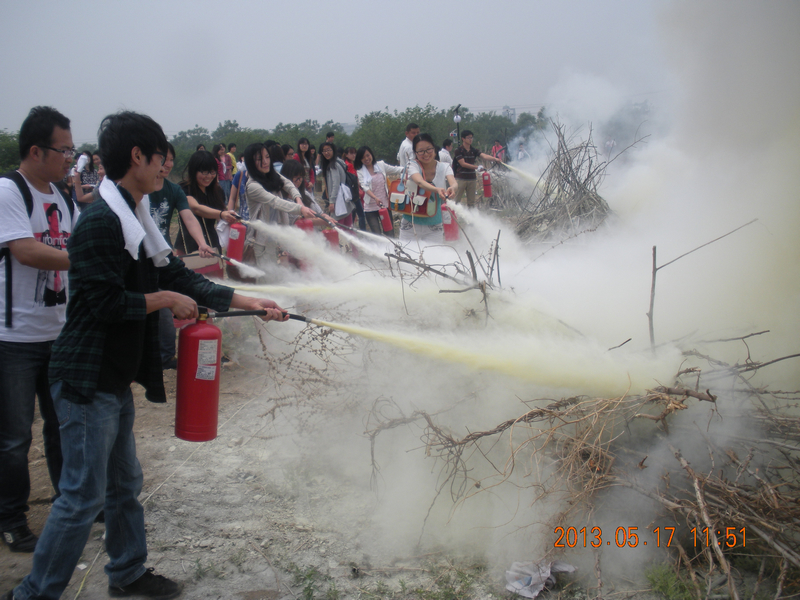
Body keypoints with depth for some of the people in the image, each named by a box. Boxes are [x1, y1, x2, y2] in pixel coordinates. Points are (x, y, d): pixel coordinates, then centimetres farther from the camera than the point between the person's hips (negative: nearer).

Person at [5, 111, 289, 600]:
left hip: (115, 378, 10)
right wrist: (168, 299, -11)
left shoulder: (135, 219, 12)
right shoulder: (101, 221, -19)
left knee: (125, 484, 20)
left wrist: (250, 303, 10)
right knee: (84, 495, -1)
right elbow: (107, 303, -24)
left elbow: (178, 276, 13)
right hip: (86, 379, -10)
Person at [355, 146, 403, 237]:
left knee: (390, 234, 1)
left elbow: (396, 170, 14)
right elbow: (365, 187, -13)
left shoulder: (381, 165, 7)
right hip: (371, 208, -2)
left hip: (385, 205, 2)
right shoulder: (361, 172, 0)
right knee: (377, 235, -3)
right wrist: (376, 198, -30)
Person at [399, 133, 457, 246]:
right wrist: (437, 189, -49)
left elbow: (454, 184, -21)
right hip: (411, 225, -1)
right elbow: (420, 182, -29)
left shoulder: (444, 167, -2)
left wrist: (452, 188, -46)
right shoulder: (412, 166, -8)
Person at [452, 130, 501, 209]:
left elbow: (484, 156, -7)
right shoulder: (459, 150, -5)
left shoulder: (474, 151, 9)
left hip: (472, 178, 5)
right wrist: (477, 167, -17)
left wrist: (495, 159, -25)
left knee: (471, 201, 10)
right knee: (456, 200, -4)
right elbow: (463, 164, -13)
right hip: (461, 178, -5)